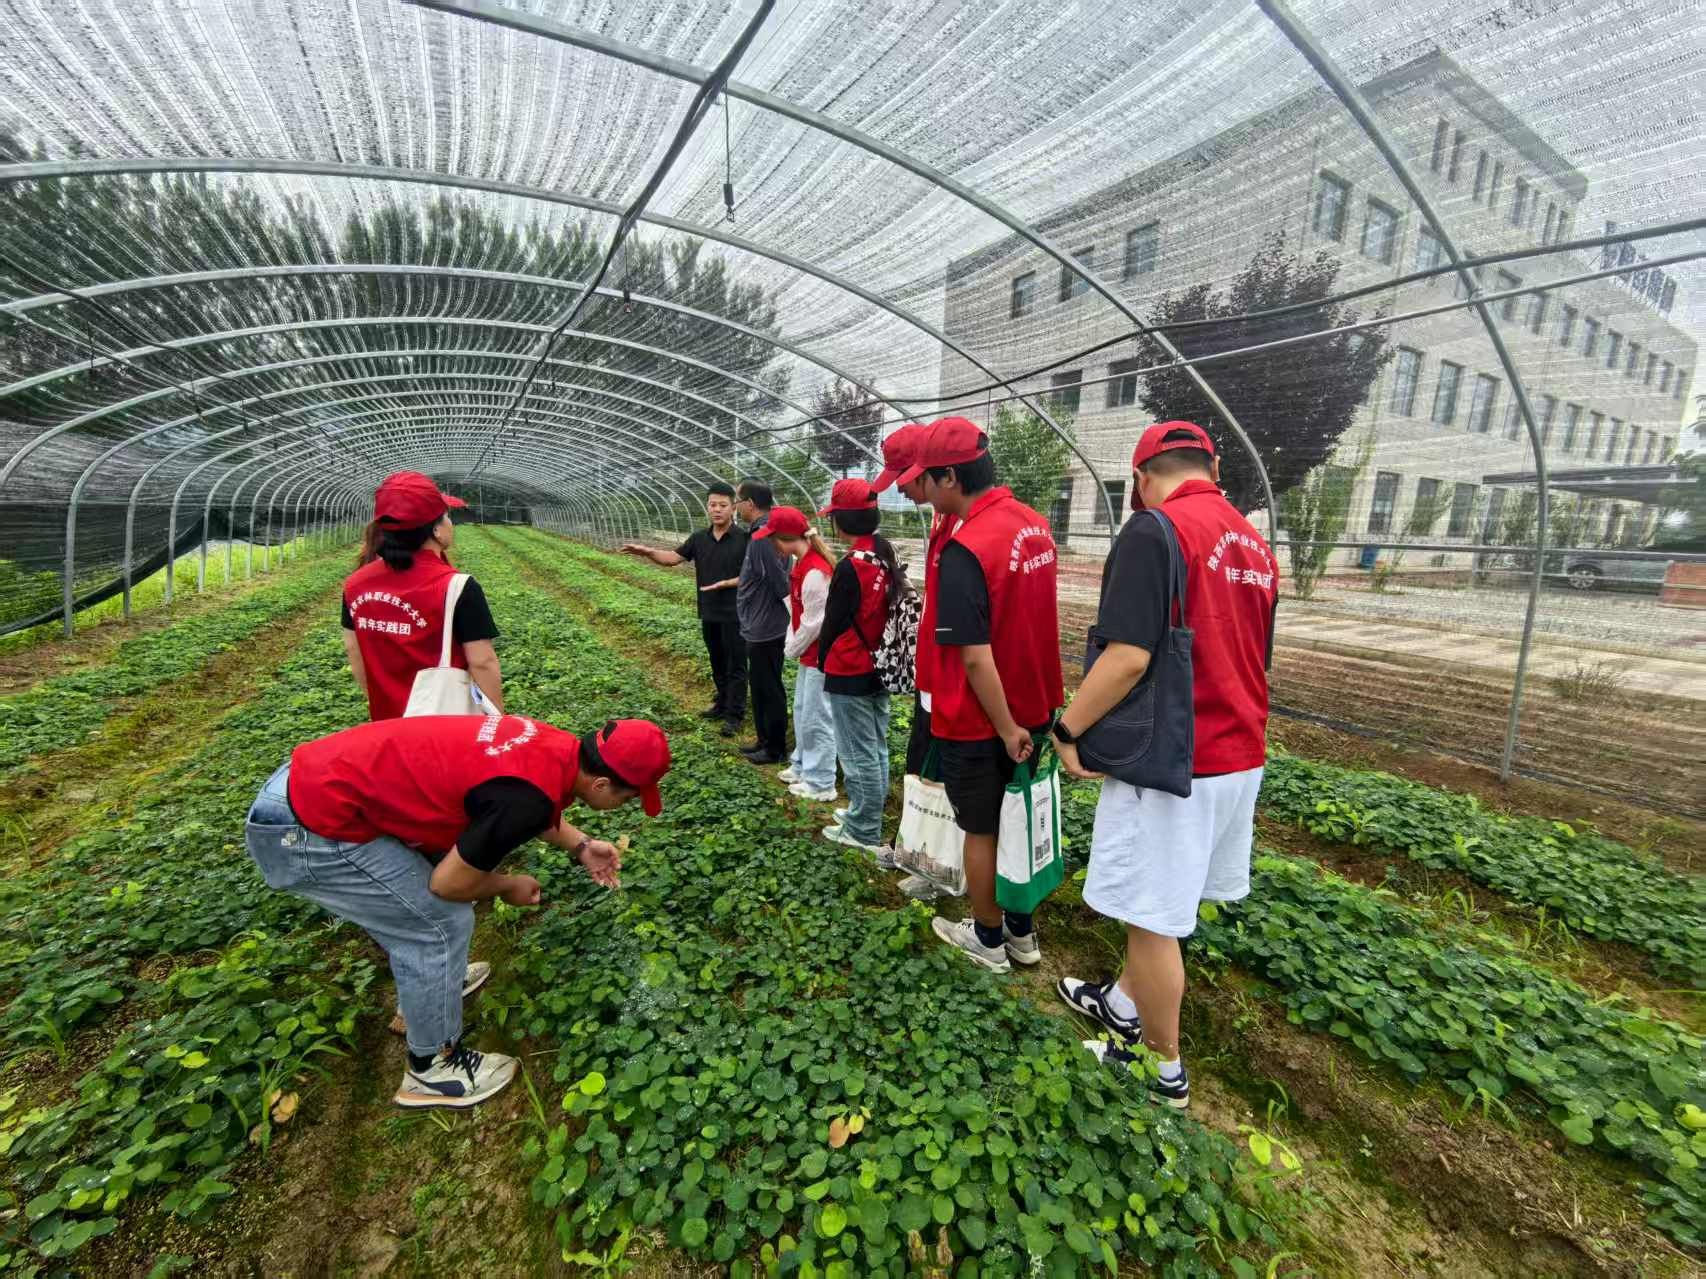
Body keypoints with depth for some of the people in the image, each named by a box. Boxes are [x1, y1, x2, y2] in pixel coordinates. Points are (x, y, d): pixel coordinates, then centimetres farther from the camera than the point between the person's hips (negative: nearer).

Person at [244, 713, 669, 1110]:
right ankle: (430, 1068, 21)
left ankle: (429, 986, 47)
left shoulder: (548, 744, -1)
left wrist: (582, 846, 18)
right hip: (305, 830, -9)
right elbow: (449, 883, -13)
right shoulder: (529, 800, -26)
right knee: (442, 923, 1)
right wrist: (509, 886, 6)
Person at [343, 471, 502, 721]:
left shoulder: (355, 585, -3)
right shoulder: (457, 588, -22)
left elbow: (354, 652, 7)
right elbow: (482, 663, -20)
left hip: (387, 721, 6)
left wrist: (380, 701, 19)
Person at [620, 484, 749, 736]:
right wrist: (649, 552, -13)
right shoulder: (699, 538, 7)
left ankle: (735, 714, 8)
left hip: (735, 614, -6)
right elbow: (673, 557, 4)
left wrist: (727, 583, -23)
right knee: (717, 663, 17)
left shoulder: (744, 538, -10)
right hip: (708, 613, 6)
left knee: (735, 665, 1)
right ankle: (723, 704, 31)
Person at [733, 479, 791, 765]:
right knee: (761, 688, 19)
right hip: (758, 627, 10)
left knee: (769, 690, 3)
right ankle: (764, 740, 33)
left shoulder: (763, 537, -23)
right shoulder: (761, 532, 9)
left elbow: (782, 585, -25)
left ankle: (776, 749, 17)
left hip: (764, 630, -10)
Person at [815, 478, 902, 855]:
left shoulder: (850, 566, -21)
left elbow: (834, 623, -16)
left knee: (858, 754, 3)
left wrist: (823, 661, 1)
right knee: (876, 749, 18)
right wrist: (880, 656, 16)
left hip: (849, 675, -8)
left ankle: (865, 834, 16)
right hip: (880, 669, 9)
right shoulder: (886, 556, 3)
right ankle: (866, 819, 34)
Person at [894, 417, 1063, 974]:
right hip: (1033, 707, 8)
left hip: (981, 721, -7)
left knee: (981, 832, 12)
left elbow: (975, 656, -25)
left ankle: (988, 940, 31)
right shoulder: (1034, 523, 2)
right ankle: (1022, 932, 37)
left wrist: (1005, 729, -16)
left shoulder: (964, 548, -24)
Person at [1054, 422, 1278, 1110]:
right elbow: (1252, 660, 18)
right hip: (1241, 758, 9)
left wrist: (1067, 729, -14)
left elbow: (1128, 656, -26)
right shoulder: (1256, 545, 11)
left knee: (1152, 917, 8)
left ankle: (1166, 1070, 28)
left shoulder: (1153, 531, -16)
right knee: (1164, 902, 23)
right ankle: (1124, 1006, 42)